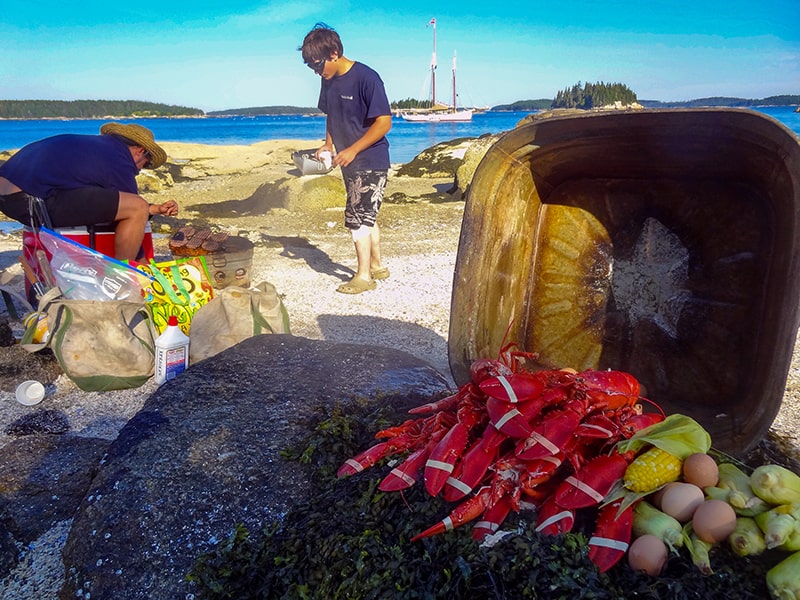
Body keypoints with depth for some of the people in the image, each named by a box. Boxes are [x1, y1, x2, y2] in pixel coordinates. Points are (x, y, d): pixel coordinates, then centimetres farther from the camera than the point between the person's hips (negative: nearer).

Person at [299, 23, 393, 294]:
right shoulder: (328, 81, 6)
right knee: (365, 216, 14)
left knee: (357, 216, -8)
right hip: (350, 162, 8)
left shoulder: (366, 78, -18)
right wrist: (328, 144, 2)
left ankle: (364, 276, 3)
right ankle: (377, 266, 26)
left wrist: (352, 150, -20)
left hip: (371, 161, -8)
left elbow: (384, 122, -19)